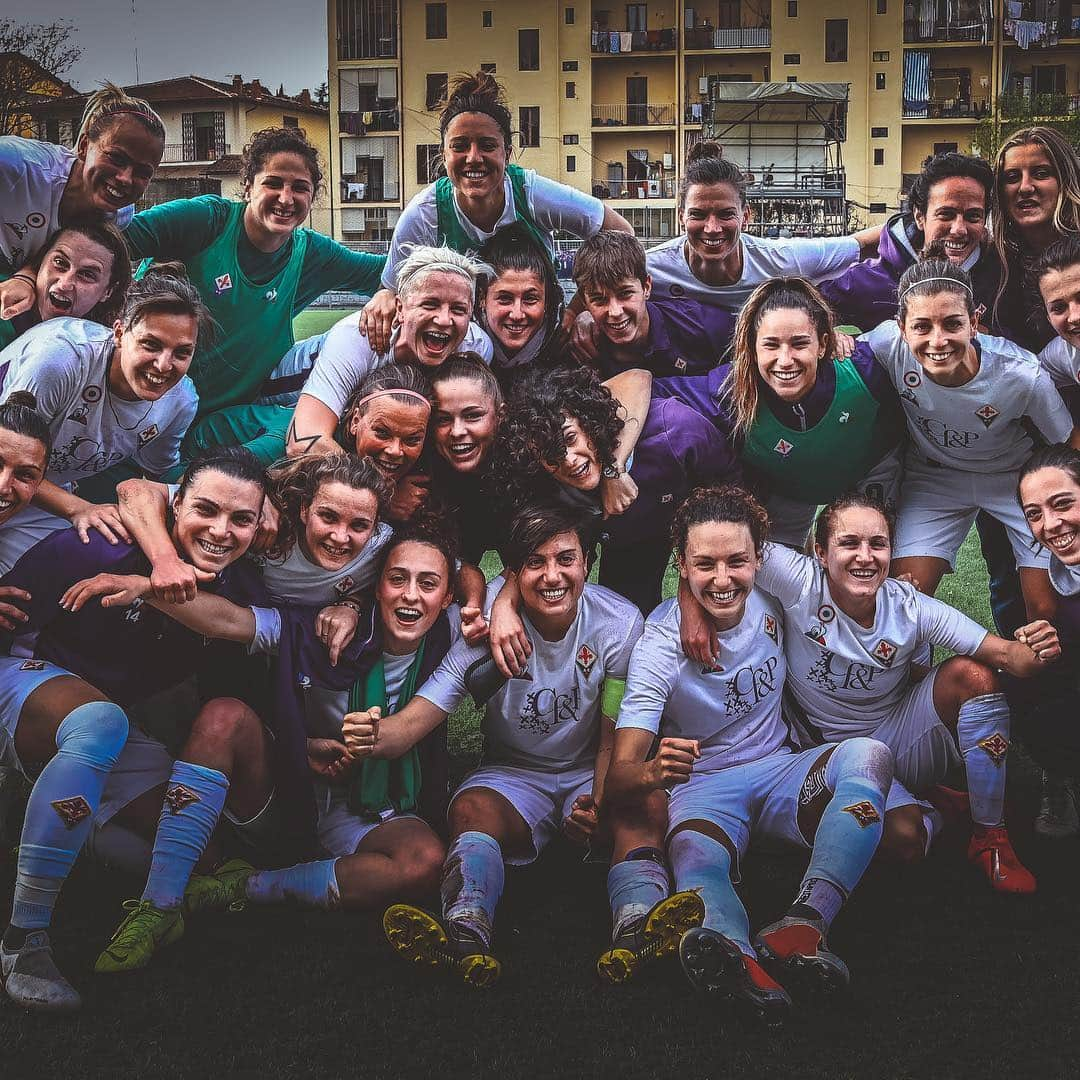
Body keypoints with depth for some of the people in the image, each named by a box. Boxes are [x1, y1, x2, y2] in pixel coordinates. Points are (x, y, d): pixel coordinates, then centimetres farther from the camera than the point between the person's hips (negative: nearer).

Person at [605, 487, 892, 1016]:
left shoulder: (772, 601, -4)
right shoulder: (660, 644, -14)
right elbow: (619, 773, -23)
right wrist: (654, 772, -47)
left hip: (780, 772, 4)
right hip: (703, 787, -3)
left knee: (868, 755, -28)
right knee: (695, 864, -38)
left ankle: (806, 921, -47)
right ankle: (741, 959, -71)